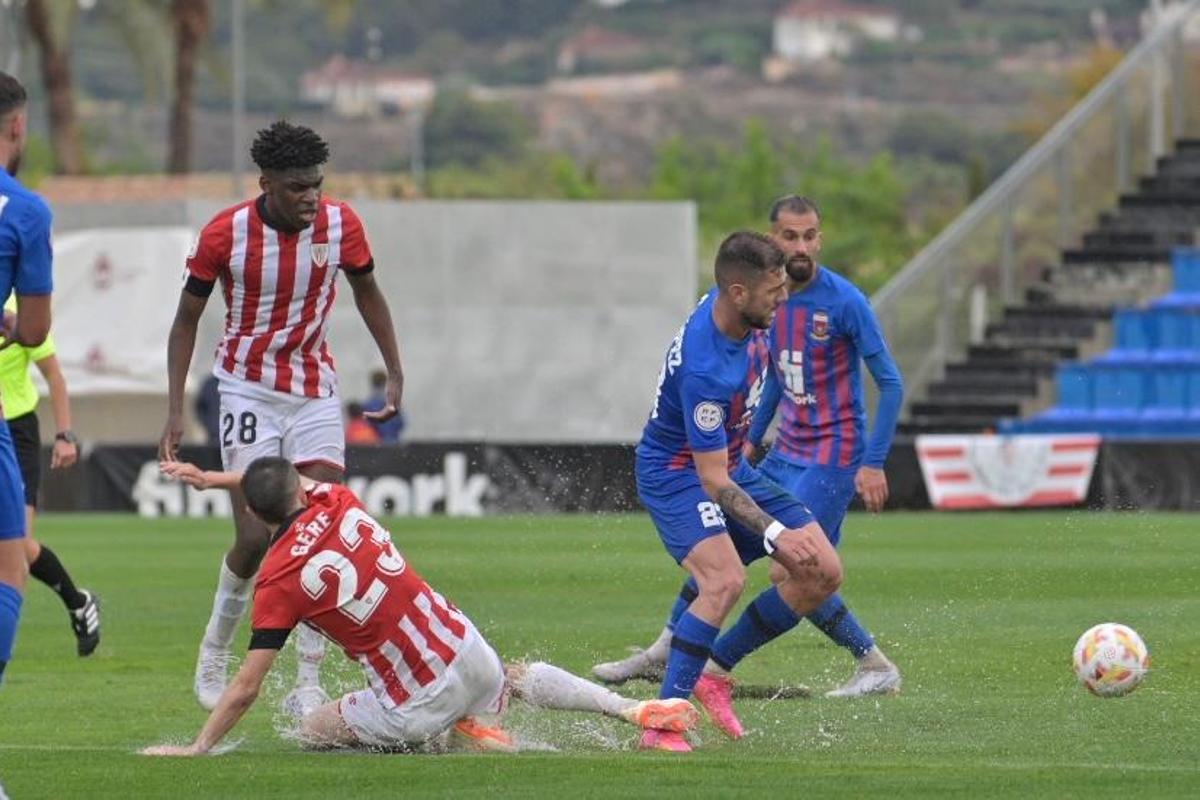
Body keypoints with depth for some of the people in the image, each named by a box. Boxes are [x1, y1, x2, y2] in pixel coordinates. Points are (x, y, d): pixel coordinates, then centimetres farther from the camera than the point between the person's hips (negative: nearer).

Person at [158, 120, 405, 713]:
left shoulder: (340, 224, -8)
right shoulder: (224, 234, -14)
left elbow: (366, 291, 12)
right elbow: (187, 319, -2)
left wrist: (395, 374, 7)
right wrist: (175, 411, -8)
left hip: (316, 392, 2)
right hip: (249, 391, -2)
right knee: (255, 537, -11)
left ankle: (309, 682, -4)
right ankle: (214, 652, 15)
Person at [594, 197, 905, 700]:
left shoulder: (845, 302, -16)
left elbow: (890, 383, -13)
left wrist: (873, 464, -18)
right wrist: (751, 440, 18)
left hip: (832, 457, -8)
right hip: (786, 452, 8)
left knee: (790, 574, -14)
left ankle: (877, 668, -2)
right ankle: (664, 653, 25)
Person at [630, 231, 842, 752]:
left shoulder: (741, 316, -10)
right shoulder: (704, 370, -35)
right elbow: (712, 481, -31)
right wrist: (775, 535, -36)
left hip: (731, 465, 9)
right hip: (676, 472, -9)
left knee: (823, 573, 0)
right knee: (725, 579, -33)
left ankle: (716, 670, 12)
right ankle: (661, 724, -27)